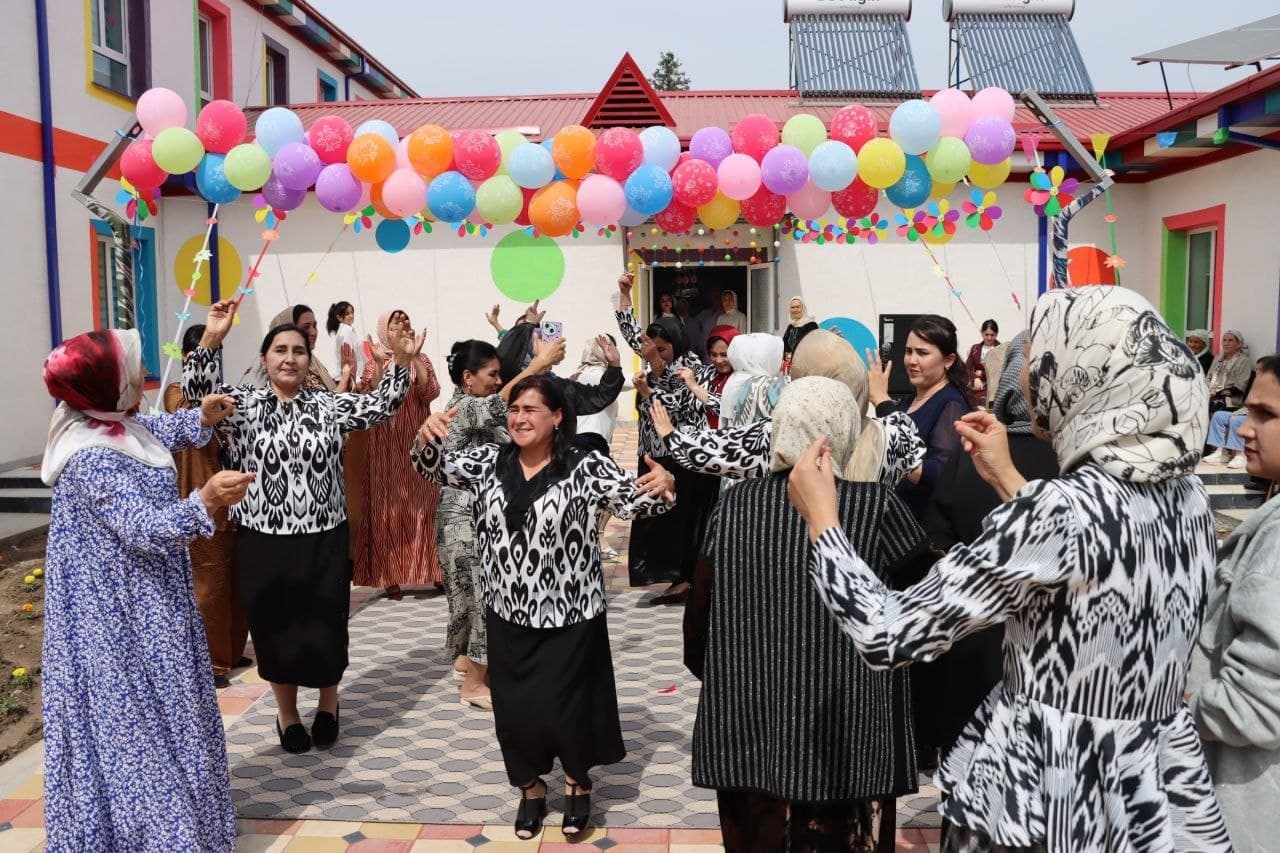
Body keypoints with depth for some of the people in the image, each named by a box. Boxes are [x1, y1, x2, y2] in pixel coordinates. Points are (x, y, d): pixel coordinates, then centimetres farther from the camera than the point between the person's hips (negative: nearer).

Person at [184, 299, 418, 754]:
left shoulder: (328, 405, 4)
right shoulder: (244, 405, 2)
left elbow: (380, 406, -1)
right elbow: (194, 388, -11)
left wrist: (401, 361, -15)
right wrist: (211, 337, -24)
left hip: (324, 540, 1)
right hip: (263, 541, 0)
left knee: (325, 628, 7)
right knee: (274, 629, 10)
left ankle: (328, 702, 35)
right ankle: (287, 712, 33)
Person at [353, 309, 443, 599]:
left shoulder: (421, 360, 8)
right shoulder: (375, 361, 4)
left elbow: (431, 393, -9)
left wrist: (415, 359, -15)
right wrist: (379, 363, -20)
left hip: (417, 441, 1)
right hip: (387, 445, -1)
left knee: (421, 504, 2)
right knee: (388, 506, -2)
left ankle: (428, 568, 11)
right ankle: (390, 575, 2)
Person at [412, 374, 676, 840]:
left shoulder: (586, 467, -11)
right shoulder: (488, 462, 2)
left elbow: (632, 499, -17)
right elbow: (434, 467, -1)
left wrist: (662, 486, -40)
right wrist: (426, 437, -24)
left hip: (570, 615, -4)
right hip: (508, 615, 4)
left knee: (565, 706, 7)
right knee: (514, 709, 14)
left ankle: (577, 780, 37)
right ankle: (531, 786, 39)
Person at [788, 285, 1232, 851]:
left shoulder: (1067, 508, -26)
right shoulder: (1187, 494, -2)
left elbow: (889, 635, -24)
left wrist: (820, 518, -12)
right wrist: (1007, 481, 16)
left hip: (1052, 801, -7)